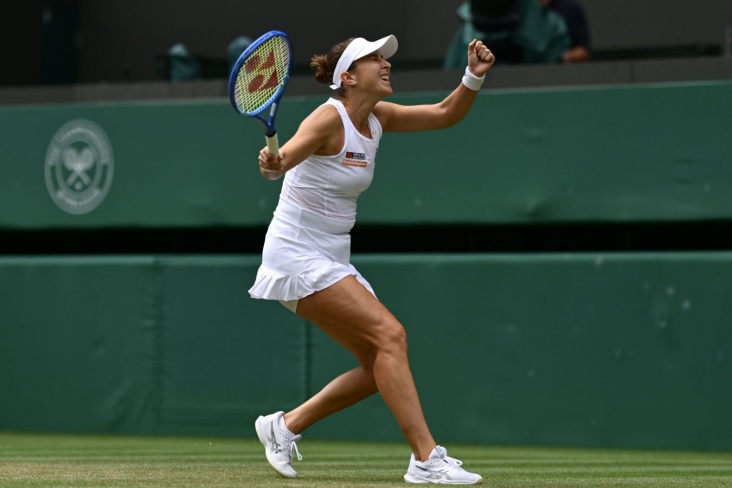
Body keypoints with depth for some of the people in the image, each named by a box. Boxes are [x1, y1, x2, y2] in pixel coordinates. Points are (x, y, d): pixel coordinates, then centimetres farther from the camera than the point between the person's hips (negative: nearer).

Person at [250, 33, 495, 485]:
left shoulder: (377, 118, 7)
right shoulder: (329, 118, -18)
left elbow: (446, 114, 12)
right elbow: (288, 155, -35)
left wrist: (474, 76, -6)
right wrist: (273, 164, -59)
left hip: (332, 260, 9)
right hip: (297, 256, -9)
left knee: (380, 369, 5)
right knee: (390, 334, -20)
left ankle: (285, 426, 18)